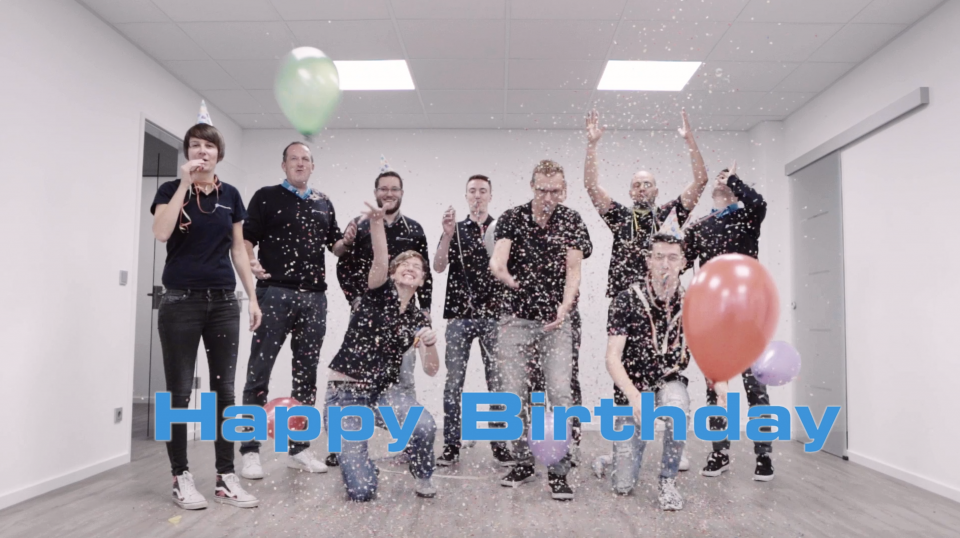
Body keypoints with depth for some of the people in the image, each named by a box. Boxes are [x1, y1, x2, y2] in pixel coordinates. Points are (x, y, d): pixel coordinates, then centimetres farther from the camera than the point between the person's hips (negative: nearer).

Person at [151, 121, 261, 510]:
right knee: (179, 392, 1)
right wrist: (185, 183, -16)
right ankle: (181, 477, 12)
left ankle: (226, 477, 11)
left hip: (223, 302, 3)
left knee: (225, 390, 4)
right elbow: (161, 233, -17)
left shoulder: (230, 196, 11)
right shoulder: (171, 190, 2)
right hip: (181, 301, -3)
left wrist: (252, 297, 8)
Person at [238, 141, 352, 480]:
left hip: (314, 297, 4)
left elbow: (335, 246, 18)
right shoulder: (266, 197, 6)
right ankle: (250, 450, 4)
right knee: (259, 372, -4)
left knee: (307, 372, 7)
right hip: (274, 293, -4)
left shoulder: (324, 204, 18)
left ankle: (299, 448, 17)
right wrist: (251, 262, -22)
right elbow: (246, 238, -2)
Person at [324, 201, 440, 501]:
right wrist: (376, 222, -43)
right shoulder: (378, 294, -4)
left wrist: (430, 343, -23)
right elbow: (380, 262, -26)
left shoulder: (418, 319, 5)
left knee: (425, 425, -30)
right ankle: (353, 458, 25)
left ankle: (423, 478, 3)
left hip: (383, 395, 3)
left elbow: (431, 370, -3)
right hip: (344, 395, -3)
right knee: (361, 492, -12)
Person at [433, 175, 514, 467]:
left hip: (494, 314, 0)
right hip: (460, 314, 1)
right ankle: (451, 445, 10)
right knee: (454, 381, 2)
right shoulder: (455, 229, 10)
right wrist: (447, 234, -14)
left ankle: (499, 444, 13)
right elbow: (439, 266, -1)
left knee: (497, 380, 3)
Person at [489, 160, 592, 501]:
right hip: (516, 318, 1)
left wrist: (565, 305, -22)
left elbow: (573, 269, -4)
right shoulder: (511, 219, 1)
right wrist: (504, 275, -39)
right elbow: (497, 260, -14)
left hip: (556, 320, 0)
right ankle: (523, 463, 21)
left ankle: (559, 472, 2)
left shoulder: (572, 222, 3)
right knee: (514, 393, 4)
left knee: (560, 392, -8)